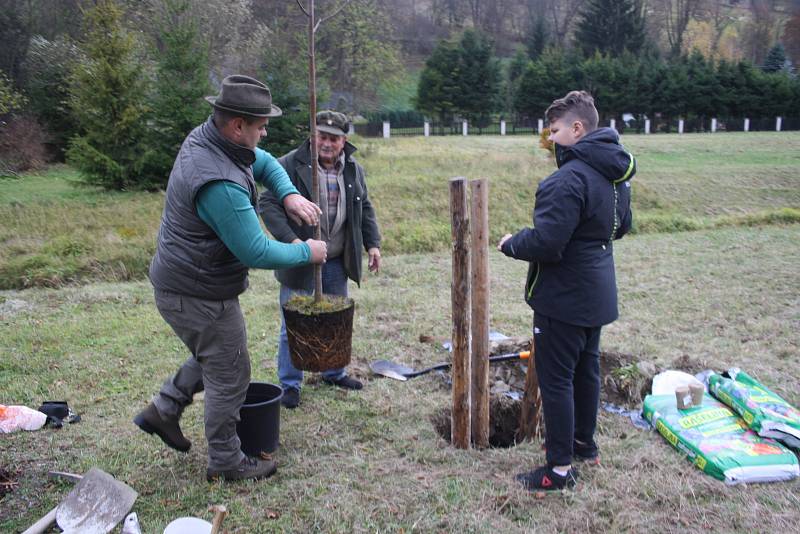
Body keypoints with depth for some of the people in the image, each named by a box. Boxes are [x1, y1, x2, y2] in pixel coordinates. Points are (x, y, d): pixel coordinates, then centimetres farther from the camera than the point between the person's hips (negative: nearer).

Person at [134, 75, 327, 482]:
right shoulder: (220, 184, -32)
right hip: (199, 295, -10)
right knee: (230, 376, 7)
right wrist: (307, 253, -11)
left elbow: (264, 162, 14)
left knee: (215, 356, 28)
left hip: (180, 281, 10)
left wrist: (289, 194, -4)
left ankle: (163, 410, 35)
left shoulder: (205, 138, -1)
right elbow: (257, 253, -27)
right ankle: (226, 462, 23)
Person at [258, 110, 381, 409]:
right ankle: (290, 384, 17)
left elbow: (365, 209, 17)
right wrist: (290, 240, -27)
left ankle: (333, 372, 36)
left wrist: (372, 244, 8)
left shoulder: (354, 170, 7)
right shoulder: (290, 165, -11)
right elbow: (268, 205, -15)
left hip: (337, 262, 5)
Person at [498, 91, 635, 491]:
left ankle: (560, 468, 11)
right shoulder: (614, 173, 6)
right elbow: (621, 226, 19)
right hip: (597, 294, 10)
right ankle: (585, 443, 40)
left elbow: (545, 244, -29)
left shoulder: (569, 179, -25)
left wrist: (511, 243, -11)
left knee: (556, 379, 1)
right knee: (586, 369, 22)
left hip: (564, 297, -10)